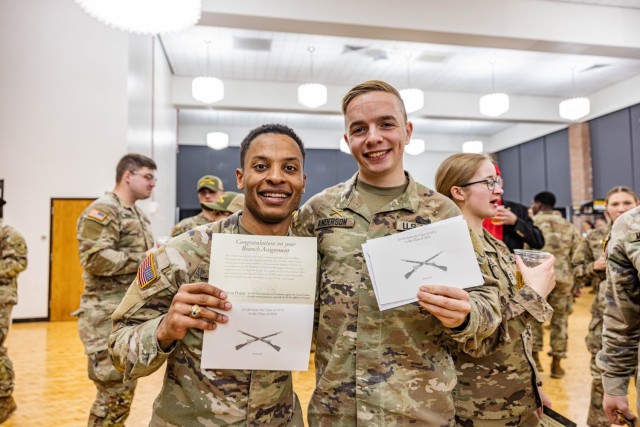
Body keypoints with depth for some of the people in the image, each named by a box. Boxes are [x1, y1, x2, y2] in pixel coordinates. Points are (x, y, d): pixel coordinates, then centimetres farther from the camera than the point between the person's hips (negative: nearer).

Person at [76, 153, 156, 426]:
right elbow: (95, 259, -24)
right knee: (114, 391, -2)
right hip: (109, 316, -9)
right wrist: (144, 259, -19)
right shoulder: (102, 210, -11)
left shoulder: (138, 215, 17)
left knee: (125, 388, 17)